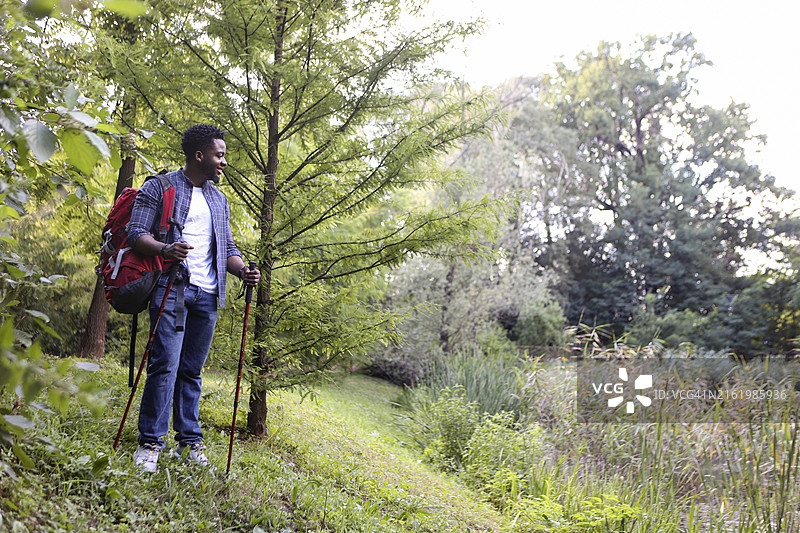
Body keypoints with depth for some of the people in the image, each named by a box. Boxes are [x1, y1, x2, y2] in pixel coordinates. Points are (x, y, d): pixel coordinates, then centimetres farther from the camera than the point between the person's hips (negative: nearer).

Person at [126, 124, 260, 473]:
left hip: (207, 295, 5)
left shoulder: (219, 199, 21)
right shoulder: (159, 187, 4)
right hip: (171, 288, -5)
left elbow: (227, 247, 20)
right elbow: (136, 233, -4)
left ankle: (189, 441, 14)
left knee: (192, 369, 8)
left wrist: (243, 270, 0)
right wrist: (165, 249, -24)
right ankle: (150, 443, -1)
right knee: (165, 365, -10)